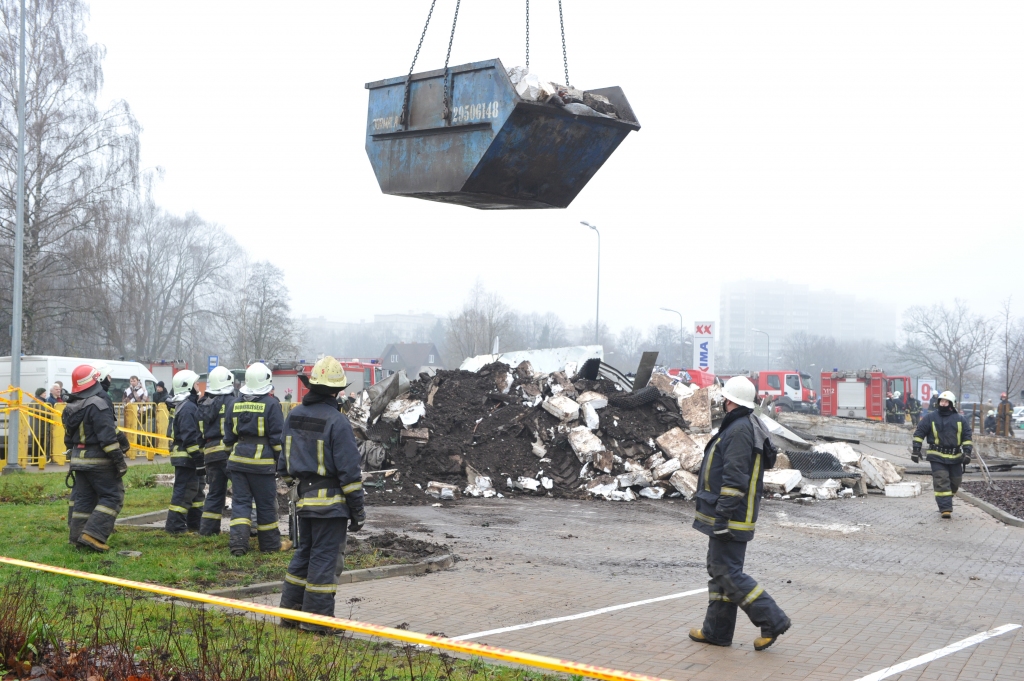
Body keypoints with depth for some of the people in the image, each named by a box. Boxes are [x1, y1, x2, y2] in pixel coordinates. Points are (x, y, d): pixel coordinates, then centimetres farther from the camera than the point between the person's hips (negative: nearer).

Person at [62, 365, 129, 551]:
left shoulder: (71, 408, 11)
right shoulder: (97, 405, -17)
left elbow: (69, 438, 17)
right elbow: (107, 436, -21)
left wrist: (73, 458, 26)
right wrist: (119, 460, -17)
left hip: (78, 458, 9)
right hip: (98, 459, -9)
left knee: (84, 498, 14)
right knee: (112, 496, -4)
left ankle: (77, 536, 14)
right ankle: (93, 534, -13)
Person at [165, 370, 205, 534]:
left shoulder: (185, 406, 17)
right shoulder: (188, 408, -17)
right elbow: (190, 438, -23)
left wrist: (199, 459, 25)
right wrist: (199, 460, -22)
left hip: (185, 457, 11)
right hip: (187, 457, -11)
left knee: (196, 489, 17)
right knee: (184, 490, -7)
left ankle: (195, 524, 24)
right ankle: (175, 526, -3)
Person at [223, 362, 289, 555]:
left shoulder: (236, 404, 9)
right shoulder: (271, 404, -7)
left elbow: (228, 437, 15)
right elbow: (277, 437, -8)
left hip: (238, 460, 4)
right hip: (262, 461, -4)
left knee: (240, 501, 6)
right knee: (266, 503, 5)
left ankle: (238, 542, -5)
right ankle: (270, 543, 16)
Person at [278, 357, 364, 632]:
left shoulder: (294, 415, 7)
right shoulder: (336, 421, -15)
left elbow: (285, 459, 15)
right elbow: (348, 470, -15)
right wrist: (357, 509, -9)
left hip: (304, 496, 7)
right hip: (331, 500, -7)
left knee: (304, 551, 18)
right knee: (324, 556, 0)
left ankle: (290, 609, 24)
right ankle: (317, 618, 5)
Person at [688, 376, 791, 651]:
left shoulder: (739, 430, -18)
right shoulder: (748, 426, 15)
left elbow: (734, 479, -23)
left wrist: (723, 517, -23)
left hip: (730, 516, -11)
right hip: (725, 517, 11)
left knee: (727, 572, -8)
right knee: (719, 569, 14)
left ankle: (772, 620, -4)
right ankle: (716, 630, 20)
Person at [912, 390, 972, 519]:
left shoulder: (960, 419, 5)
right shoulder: (931, 417, 1)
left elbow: (967, 437, 8)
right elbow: (919, 433, 3)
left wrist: (967, 453, -4)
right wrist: (916, 450, -3)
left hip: (955, 457, 3)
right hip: (937, 457, -3)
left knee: (954, 483, 10)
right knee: (941, 482, -12)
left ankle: (946, 503, 31)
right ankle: (946, 509, -14)